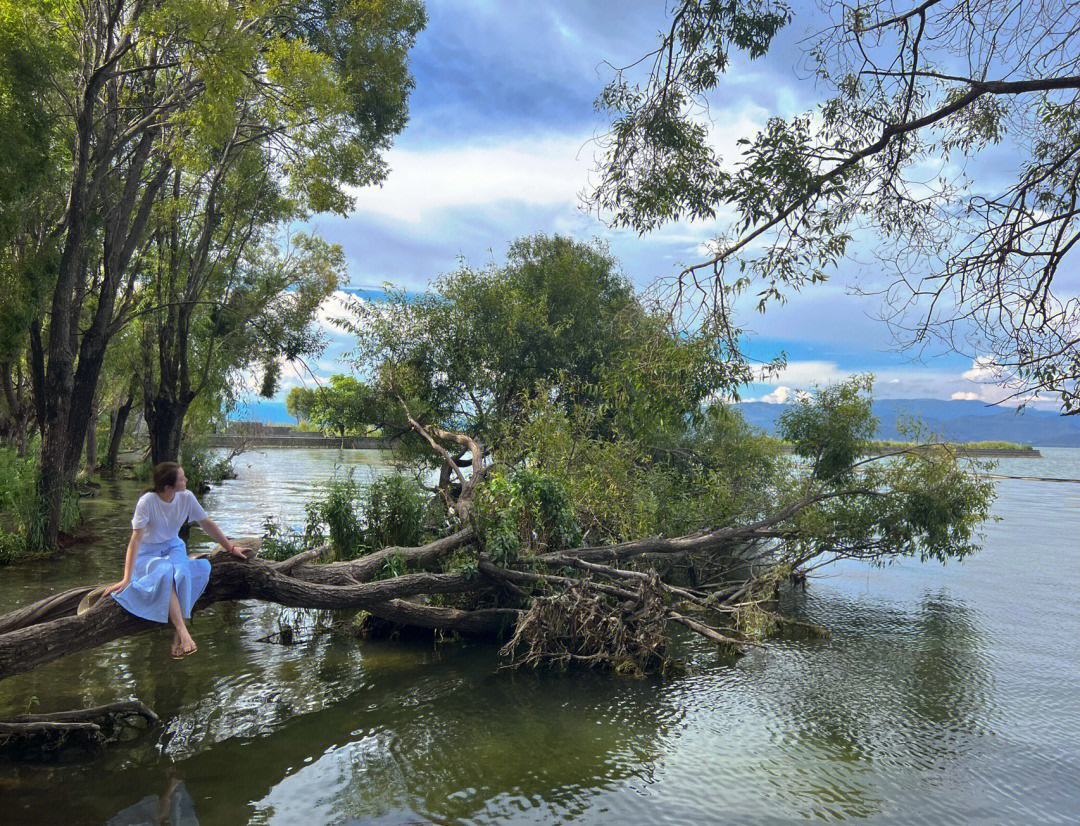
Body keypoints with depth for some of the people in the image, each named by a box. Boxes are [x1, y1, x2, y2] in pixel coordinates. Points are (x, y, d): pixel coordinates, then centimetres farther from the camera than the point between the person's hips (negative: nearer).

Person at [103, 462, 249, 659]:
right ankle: (184, 634, -41)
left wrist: (231, 547, 6)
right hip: (148, 552, -3)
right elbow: (136, 539, -24)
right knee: (165, 574, -35)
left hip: (173, 547, 3)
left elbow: (207, 524, 4)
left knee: (181, 572, -32)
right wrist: (126, 579, -28)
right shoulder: (147, 501, -22)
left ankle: (178, 636, -32)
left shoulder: (186, 497, -9)